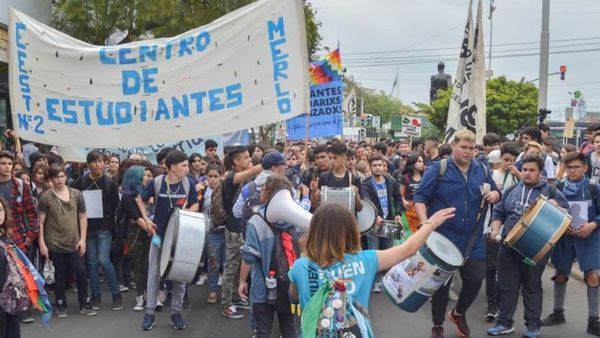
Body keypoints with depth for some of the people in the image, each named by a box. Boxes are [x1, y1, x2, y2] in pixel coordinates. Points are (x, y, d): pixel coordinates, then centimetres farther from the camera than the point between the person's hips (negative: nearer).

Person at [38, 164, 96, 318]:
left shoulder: (77, 194, 2)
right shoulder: (46, 197, -3)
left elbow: (82, 217, 6)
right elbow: (40, 222, -2)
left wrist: (83, 239, 0)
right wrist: (42, 243, -7)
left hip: (74, 242, 1)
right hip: (55, 244, -1)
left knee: (81, 273, 0)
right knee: (59, 275, 8)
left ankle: (85, 304, 14)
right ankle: (61, 305, 21)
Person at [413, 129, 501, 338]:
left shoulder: (482, 170, 7)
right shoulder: (438, 169, -7)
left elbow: (496, 192, 19)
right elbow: (420, 197, -9)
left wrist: (494, 195, -6)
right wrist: (425, 222, -23)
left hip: (473, 240, 4)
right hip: (444, 238, -4)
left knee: (475, 279, 7)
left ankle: (459, 313, 36)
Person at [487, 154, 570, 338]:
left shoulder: (550, 190, 2)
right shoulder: (512, 190, 11)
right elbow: (498, 212, 16)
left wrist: (556, 206, -18)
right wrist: (495, 229, 0)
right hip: (509, 245, 3)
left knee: (532, 286, 8)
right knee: (506, 285, 6)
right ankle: (504, 322, 16)